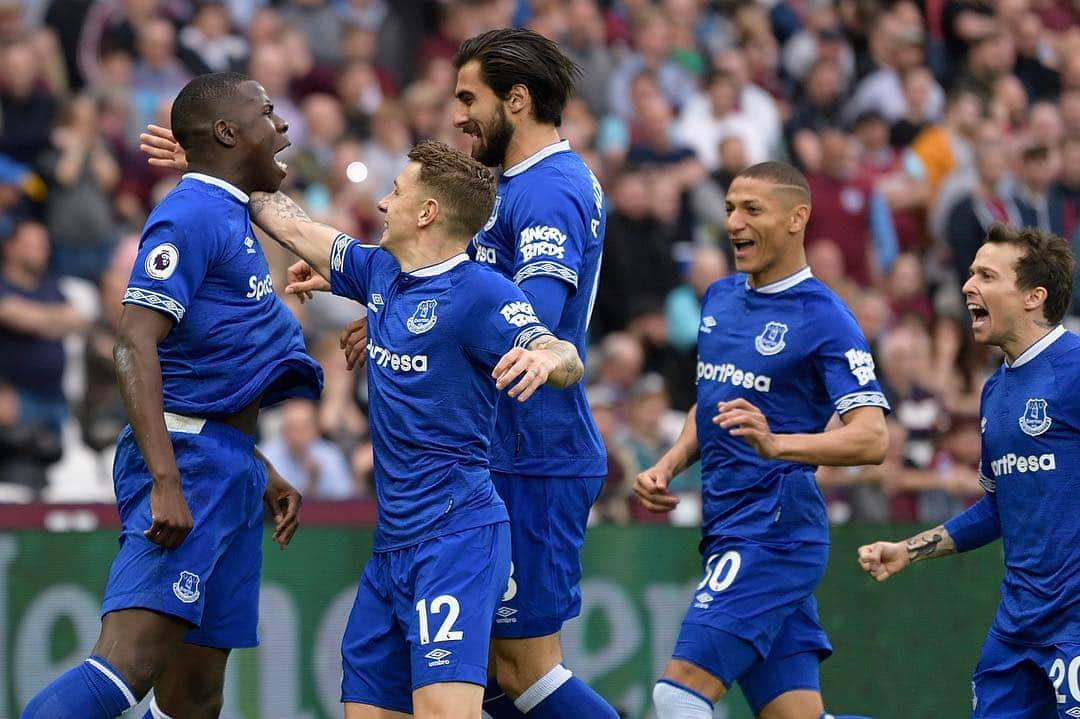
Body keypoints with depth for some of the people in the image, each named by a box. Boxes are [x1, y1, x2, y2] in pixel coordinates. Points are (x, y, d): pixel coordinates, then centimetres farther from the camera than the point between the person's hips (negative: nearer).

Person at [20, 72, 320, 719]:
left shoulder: (233, 221, 22)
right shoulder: (192, 216, -9)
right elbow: (135, 345, -19)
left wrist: (262, 473, 30)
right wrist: (165, 482, -27)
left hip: (228, 469, 10)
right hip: (187, 458, -10)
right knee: (129, 665, -25)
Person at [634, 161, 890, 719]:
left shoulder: (823, 318, -10)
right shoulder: (719, 298, 13)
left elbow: (871, 438, -19)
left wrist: (776, 444, -34)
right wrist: (669, 466, 10)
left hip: (774, 531, -8)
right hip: (727, 529, 8)